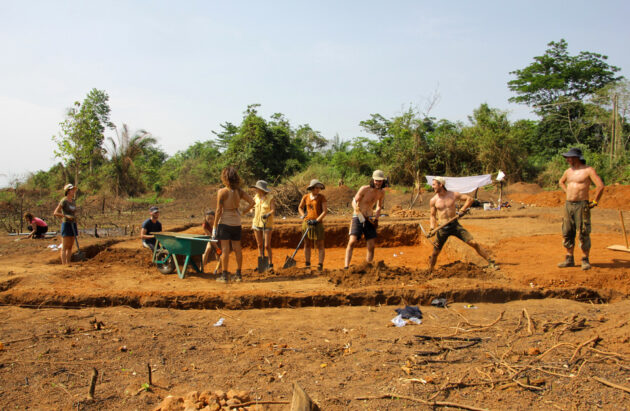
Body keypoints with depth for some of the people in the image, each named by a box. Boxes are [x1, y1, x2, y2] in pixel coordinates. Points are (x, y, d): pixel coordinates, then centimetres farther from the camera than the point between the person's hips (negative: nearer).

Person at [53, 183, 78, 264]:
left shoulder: (72, 201, 12)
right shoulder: (63, 201, -10)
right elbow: (55, 213, -12)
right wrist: (66, 216, -23)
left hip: (73, 225, 7)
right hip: (66, 224, -7)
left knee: (70, 247, 9)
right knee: (64, 247, -5)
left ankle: (68, 264, 14)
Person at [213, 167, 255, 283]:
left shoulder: (222, 192, -12)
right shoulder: (239, 191, 1)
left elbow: (219, 211, -13)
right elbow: (252, 202, -2)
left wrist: (214, 226, -7)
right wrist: (243, 212, 5)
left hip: (224, 222, -5)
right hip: (236, 222, 5)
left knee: (225, 249, -1)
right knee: (237, 248, 11)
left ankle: (224, 275, 3)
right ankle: (238, 274, 17)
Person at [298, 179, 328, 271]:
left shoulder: (321, 197, -3)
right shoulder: (306, 197, 6)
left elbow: (325, 211, -8)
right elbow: (300, 207, 20)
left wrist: (316, 220, -16)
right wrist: (303, 217, 5)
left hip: (318, 223, -3)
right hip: (307, 223, 3)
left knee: (320, 245, -4)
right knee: (307, 244, 7)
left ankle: (320, 265, 2)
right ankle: (307, 265, 15)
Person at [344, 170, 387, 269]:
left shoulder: (382, 192, 2)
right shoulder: (364, 189, -14)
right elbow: (354, 201, -5)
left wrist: (376, 218, 4)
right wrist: (357, 210, -23)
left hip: (369, 219, 5)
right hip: (358, 218, -5)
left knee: (371, 246, 0)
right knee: (352, 242, -20)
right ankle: (346, 265, -21)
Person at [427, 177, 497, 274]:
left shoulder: (453, 194, -2)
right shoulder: (433, 200, -1)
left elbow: (469, 199, 8)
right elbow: (433, 215, 9)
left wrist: (462, 210, -3)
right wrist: (432, 228, -5)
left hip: (455, 225, 0)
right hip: (442, 229, 0)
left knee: (473, 243, -7)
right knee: (435, 253, 1)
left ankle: (490, 262, 5)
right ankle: (429, 273, 19)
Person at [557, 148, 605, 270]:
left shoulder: (588, 170, -8)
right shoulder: (569, 171, 12)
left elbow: (600, 186, -15)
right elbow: (561, 182, 34)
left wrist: (594, 202, -10)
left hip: (581, 206, -6)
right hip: (568, 205, 7)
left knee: (583, 234, -4)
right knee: (567, 233, 7)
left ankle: (585, 260, 5)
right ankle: (569, 259, 15)